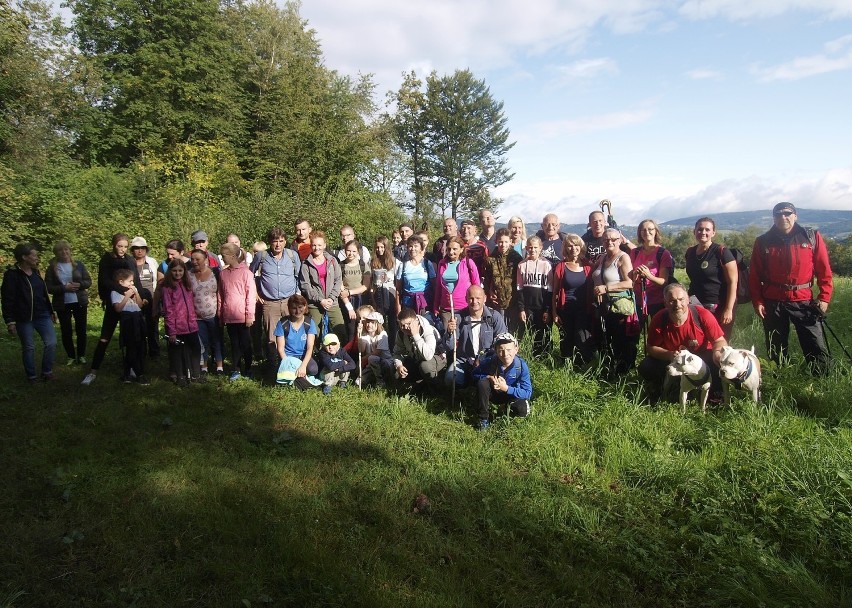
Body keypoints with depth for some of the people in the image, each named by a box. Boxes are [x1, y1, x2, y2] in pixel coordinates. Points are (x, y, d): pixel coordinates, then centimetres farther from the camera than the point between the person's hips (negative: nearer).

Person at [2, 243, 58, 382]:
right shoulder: (12, 275, -11)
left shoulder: (35, 272, 9)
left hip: (42, 316, 6)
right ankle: (31, 376, 19)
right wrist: (10, 321, -15)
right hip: (24, 319, -5)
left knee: (51, 343, 0)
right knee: (28, 347, 5)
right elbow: (8, 300, -13)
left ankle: (47, 372, 15)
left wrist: (51, 311, 18)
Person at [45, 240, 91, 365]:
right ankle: (71, 356, 18)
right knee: (66, 332, 5)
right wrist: (64, 288, -19)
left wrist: (79, 285, -18)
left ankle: (81, 355, 18)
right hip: (62, 304, 0)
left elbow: (88, 281, 2)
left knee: (81, 330, 5)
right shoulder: (52, 267, -1)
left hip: (80, 302, 0)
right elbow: (49, 287, -5)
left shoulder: (78, 264, 2)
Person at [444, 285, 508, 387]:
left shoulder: (495, 317, -4)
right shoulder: (458, 317, -2)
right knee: (450, 379, -25)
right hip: (463, 361, 1)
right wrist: (449, 332, -25)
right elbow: (448, 347, -4)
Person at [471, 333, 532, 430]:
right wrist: (488, 377, -28)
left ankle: (508, 408, 10)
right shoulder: (489, 362, -24)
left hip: (512, 395, -1)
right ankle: (484, 419, -12)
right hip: (493, 394, 1)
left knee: (522, 410, -30)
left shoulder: (522, 366, -26)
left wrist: (506, 388, -38)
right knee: (482, 383, -29)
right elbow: (475, 374, -6)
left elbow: (528, 393, -26)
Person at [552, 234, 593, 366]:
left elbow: (590, 290, 9)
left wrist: (591, 311, 3)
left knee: (583, 341, -11)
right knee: (566, 342, 7)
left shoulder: (587, 266, 4)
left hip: (583, 310, 0)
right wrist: (554, 313, -1)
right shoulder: (560, 267, 1)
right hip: (565, 310, 0)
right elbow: (555, 292, 3)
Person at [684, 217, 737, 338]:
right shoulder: (690, 252, 8)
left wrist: (728, 309, -17)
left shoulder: (721, 252, -9)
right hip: (695, 307, 5)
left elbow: (732, 282, -12)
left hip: (718, 307, -5)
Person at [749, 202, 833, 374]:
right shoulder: (763, 242, 4)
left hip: (804, 301, 0)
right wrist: (757, 301, -1)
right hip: (773, 303, 1)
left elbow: (824, 270, 4)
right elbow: (755, 275, 5)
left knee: (817, 349, -3)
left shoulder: (812, 237, 4)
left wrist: (824, 297, -3)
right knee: (776, 351, 9)